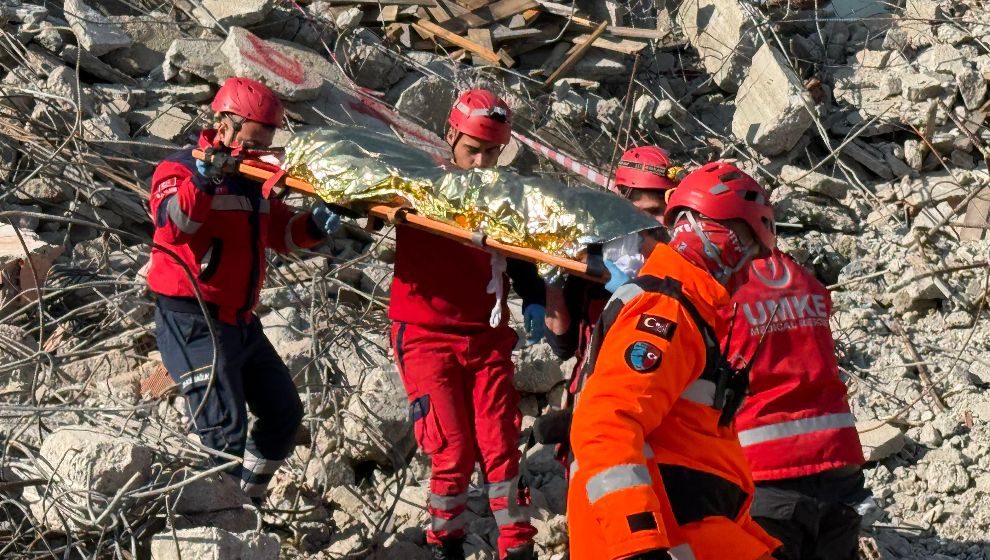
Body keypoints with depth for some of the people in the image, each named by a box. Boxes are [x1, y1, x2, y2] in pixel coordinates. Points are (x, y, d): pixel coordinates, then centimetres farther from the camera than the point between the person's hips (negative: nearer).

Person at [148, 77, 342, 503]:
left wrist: (312, 226, 0)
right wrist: (203, 182, -46)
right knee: (225, 430, -16)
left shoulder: (252, 182, 15)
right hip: (192, 321, -9)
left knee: (284, 413, 17)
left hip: (241, 321, 9)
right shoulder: (180, 169, -11)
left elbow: (281, 232, 21)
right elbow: (173, 221, -30)